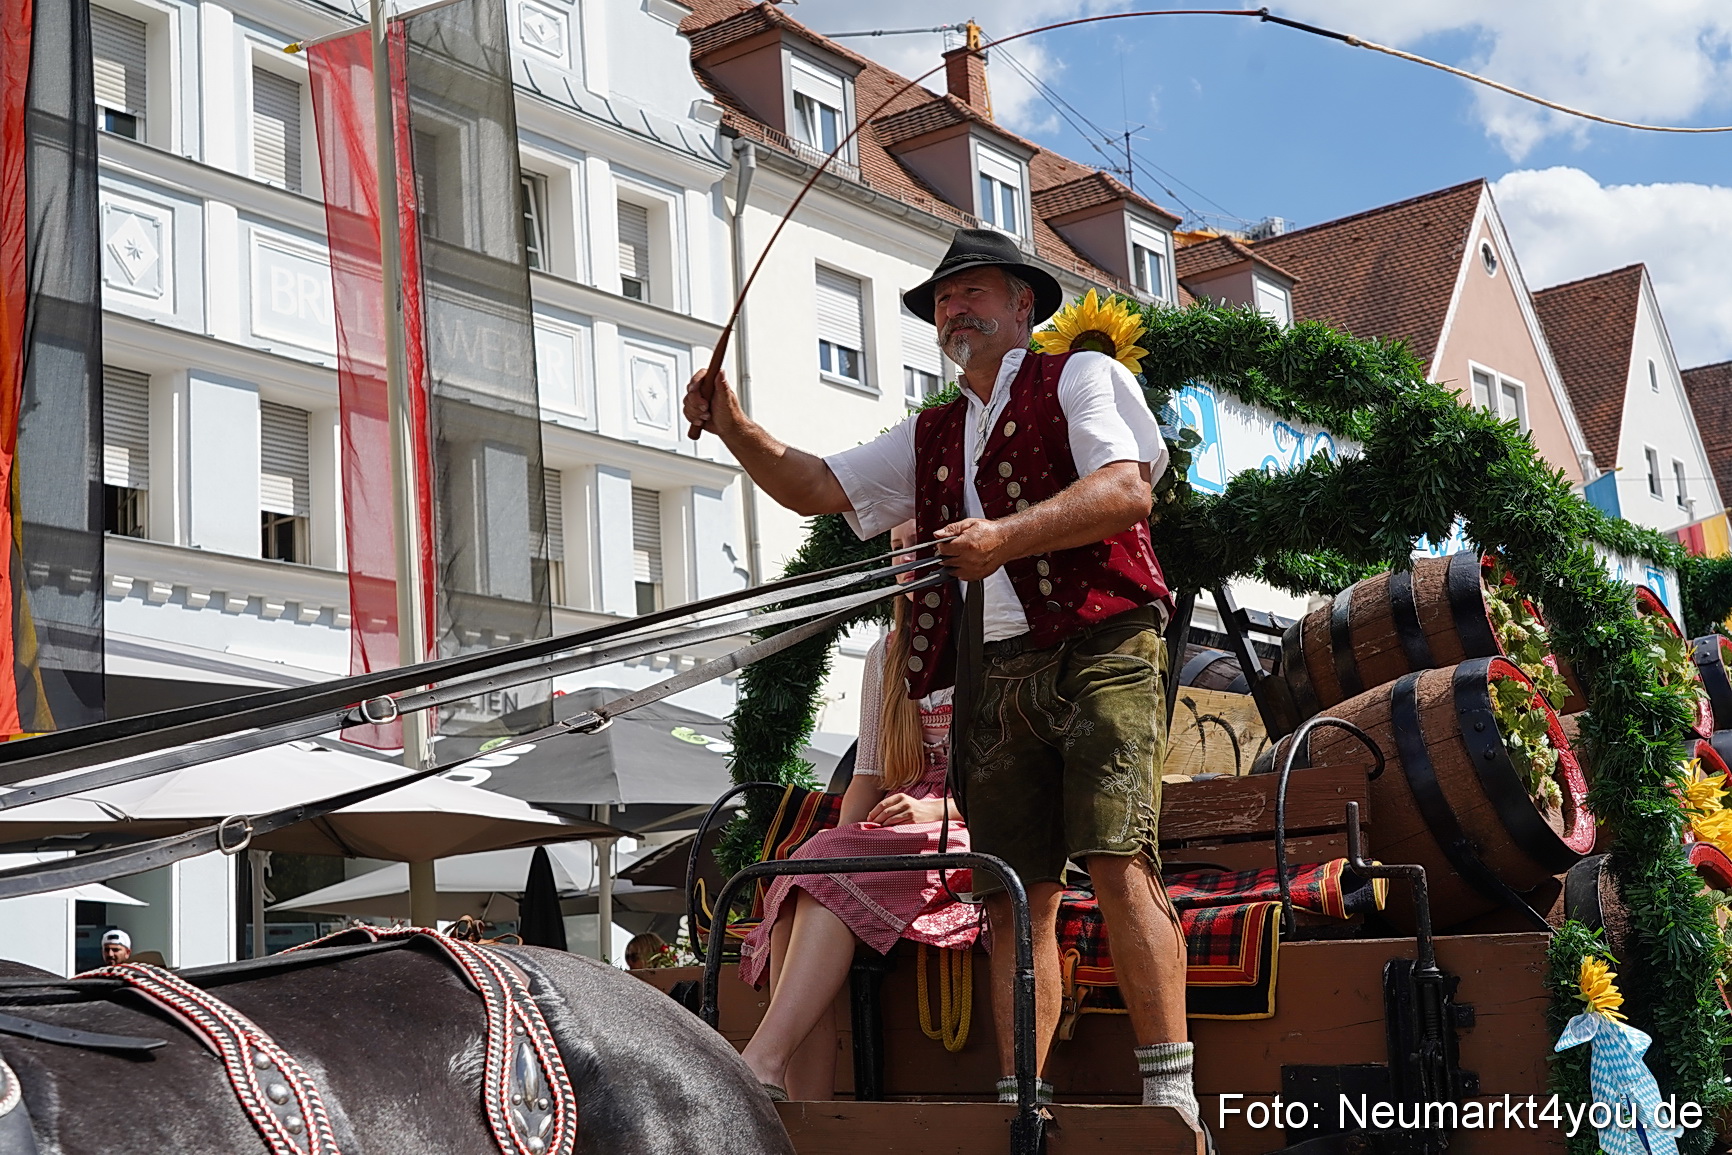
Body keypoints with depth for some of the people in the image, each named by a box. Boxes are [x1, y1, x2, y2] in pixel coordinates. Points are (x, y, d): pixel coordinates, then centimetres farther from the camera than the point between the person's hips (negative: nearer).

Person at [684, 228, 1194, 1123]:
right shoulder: (928, 438, 27)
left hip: (1098, 651, -5)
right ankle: (1019, 1109, -1)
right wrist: (735, 430, 7)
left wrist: (1007, 536, -20)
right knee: (1014, 897, -1)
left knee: (1118, 865, -16)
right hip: (994, 676, 5)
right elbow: (816, 488, 24)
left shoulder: (1081, 378, 9)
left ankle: (1170, 1097, -15)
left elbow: (1127, 490, -7)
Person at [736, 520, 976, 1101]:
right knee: (798, 902, -27)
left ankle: (763, 1062, -41)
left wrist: (937, 808, -17)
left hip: (976, 833, -5)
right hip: (894, 839, 5)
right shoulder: (887, 656, 22)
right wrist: (840, 842, -3)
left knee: (833, 876, -32)